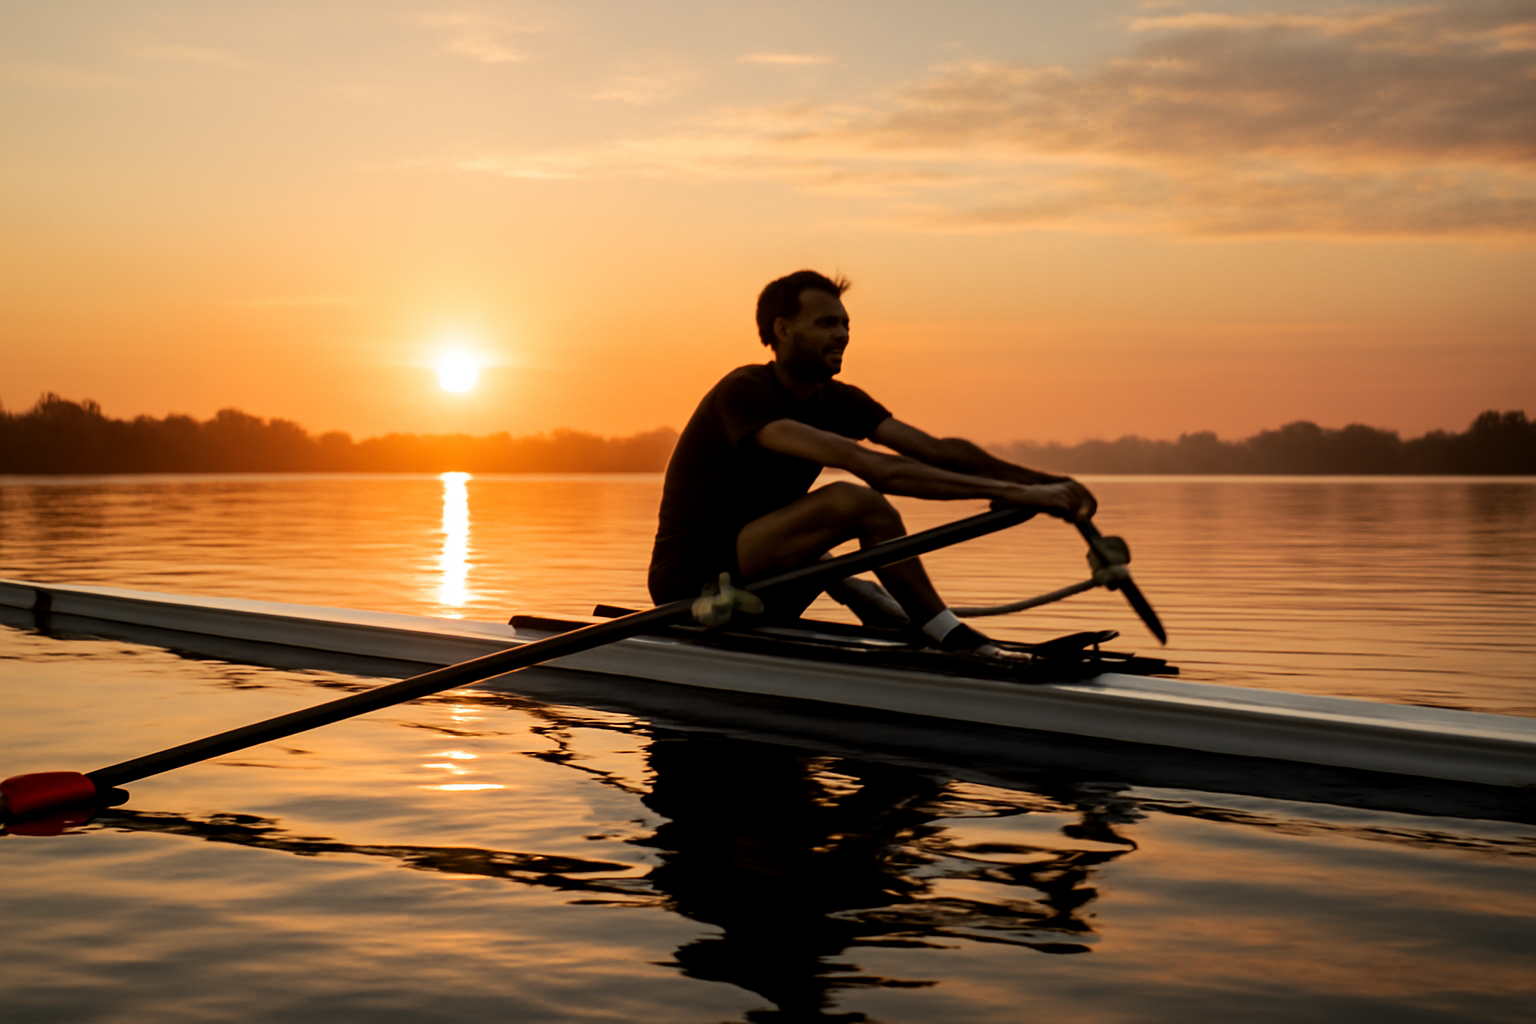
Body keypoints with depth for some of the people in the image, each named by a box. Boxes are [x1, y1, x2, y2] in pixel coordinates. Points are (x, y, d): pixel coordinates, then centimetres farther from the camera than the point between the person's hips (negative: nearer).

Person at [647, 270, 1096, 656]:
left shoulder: (836, 401, 6)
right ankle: (949, 637, -13)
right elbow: (864, 463, -33)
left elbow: (938, 450, -5)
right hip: (691, 579, -9)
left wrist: (1042, 482, -20)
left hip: (748, 578, 9)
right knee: (853, 501, -23)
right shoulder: (743, 393, -21)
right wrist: (1014, 494, -37)